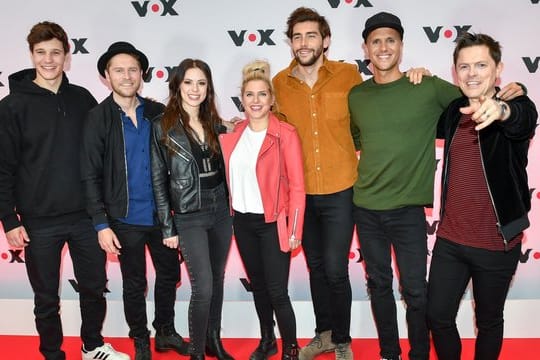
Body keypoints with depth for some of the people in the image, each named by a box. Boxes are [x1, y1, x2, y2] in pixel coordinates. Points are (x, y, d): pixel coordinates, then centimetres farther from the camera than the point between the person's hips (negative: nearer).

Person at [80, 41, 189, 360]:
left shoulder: (158, 113, 0)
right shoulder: (98, 119, -8)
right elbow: (91, 176, -8)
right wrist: (102, 224, -12)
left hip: (162, 214, 3)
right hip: (125, 219, -3)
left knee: (170, 274, 16)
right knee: (134, 284, 13)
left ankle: (166, 332, 39)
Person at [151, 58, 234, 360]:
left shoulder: (215, 123, 6)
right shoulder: (164, 127, -6)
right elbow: (159, 180, -6)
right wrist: (168, 227, -7)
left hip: (221, 212, 5)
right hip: (189, 217, -5)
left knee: (218, 281, 14)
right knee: (203, 287, -5)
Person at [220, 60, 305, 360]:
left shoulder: (285, 134, -11)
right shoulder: (232, 134, 4)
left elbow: (297, 186, -12)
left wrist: (294, 230, -13)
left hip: (273, 224, -5)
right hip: (242, 221, 5)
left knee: (277, 292, 0)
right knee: (257, 286, 18)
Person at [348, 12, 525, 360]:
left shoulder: (429, 88, -6)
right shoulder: (356, 95, 4)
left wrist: (506, 96, -16)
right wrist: (375, 160, 9)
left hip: (407, 209, -3)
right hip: (366, 207, 3)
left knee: (415, 291, 5)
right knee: (378, 284, 16)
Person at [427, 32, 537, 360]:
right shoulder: (453, 111, 4)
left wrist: (501, 109, -59)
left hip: (496, 244, -4)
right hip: (449, 240, 4)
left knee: (489, 321, 16)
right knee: (438, 316, 11)